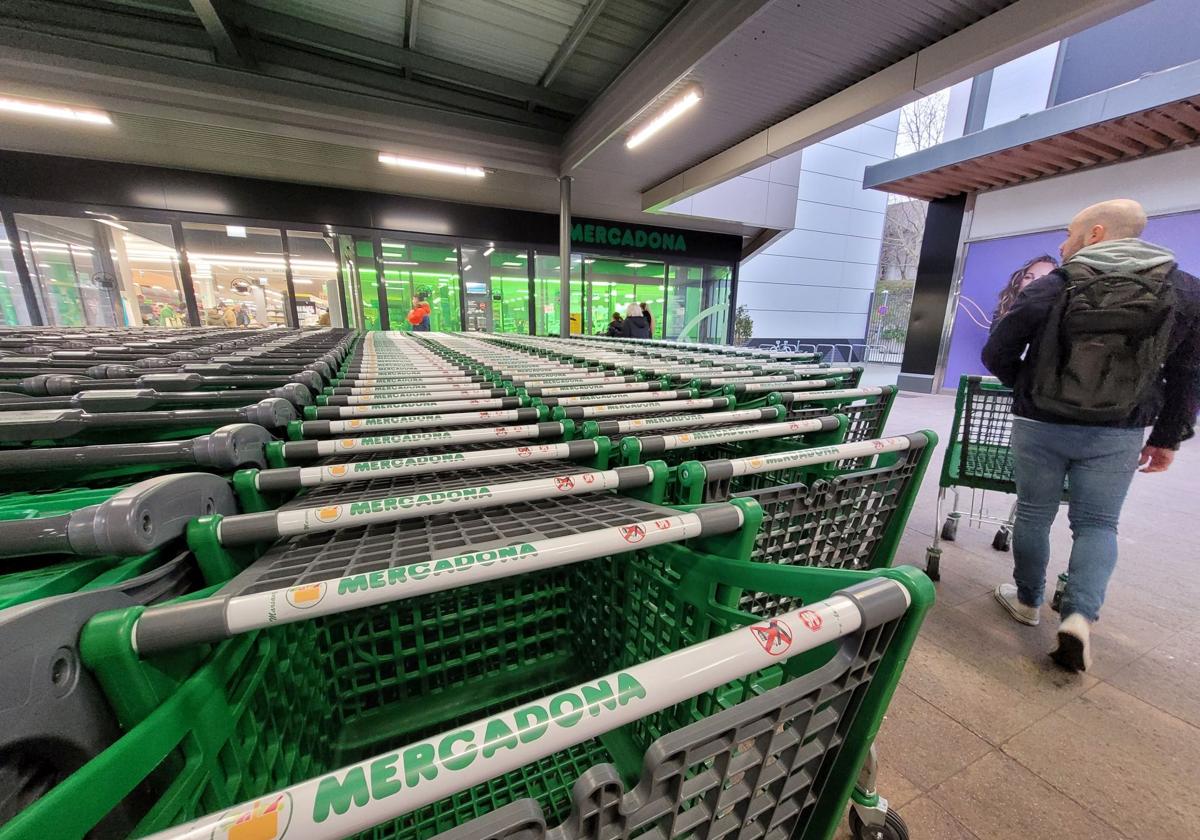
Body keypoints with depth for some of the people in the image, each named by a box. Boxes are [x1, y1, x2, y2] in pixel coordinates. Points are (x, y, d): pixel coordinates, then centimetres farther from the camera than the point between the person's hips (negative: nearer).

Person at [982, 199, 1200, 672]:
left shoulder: (1050, 288, -6)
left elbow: (997, 355, -5)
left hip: (1040, 426, -2)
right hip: (1116, 435, 2)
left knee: (1033, 516, 12)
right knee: (1097, 524, 12)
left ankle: (1027, 600, 26)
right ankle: (1080, 616, -1)